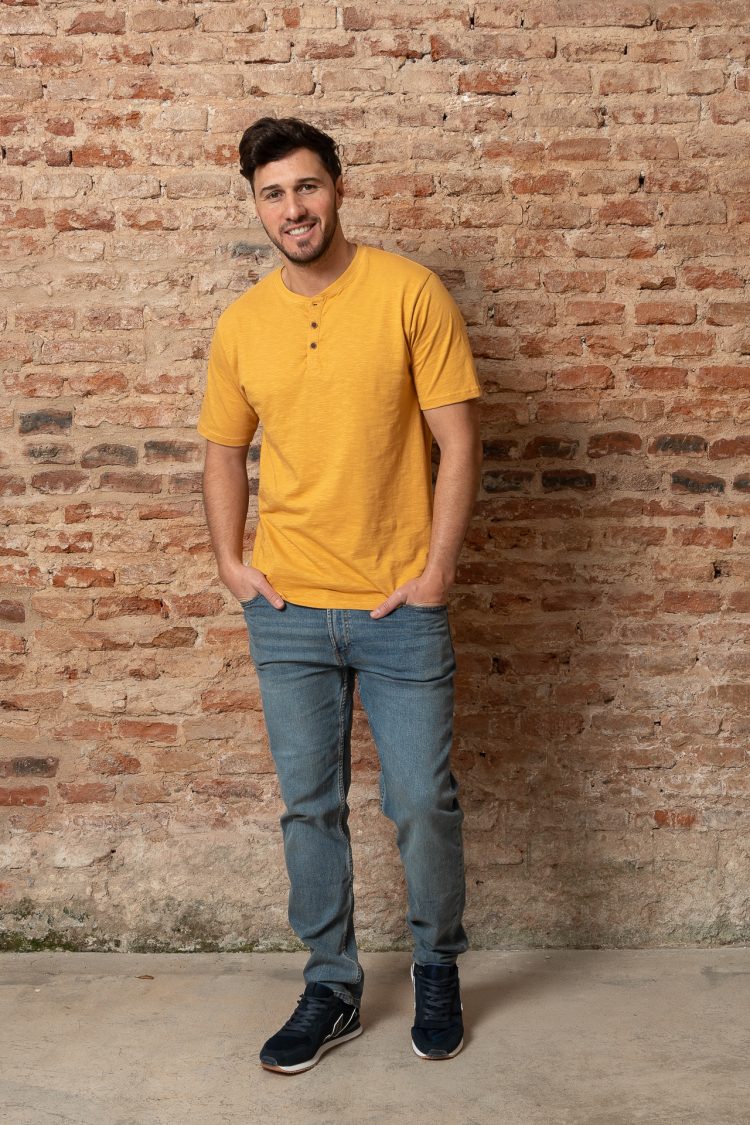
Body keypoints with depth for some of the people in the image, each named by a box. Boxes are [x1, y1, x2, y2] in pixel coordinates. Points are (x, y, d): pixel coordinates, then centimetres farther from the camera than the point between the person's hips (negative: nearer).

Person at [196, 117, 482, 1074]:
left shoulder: (409, 293, -7)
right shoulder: (240, 325, 5)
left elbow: (458, 441, -7)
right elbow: (223, 451, 15)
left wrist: (436, 571, -11)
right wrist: (229, 561, 4)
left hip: (399, 608, -3)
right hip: (286, 610, 3)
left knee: (423, 804, 5)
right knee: (308, 808, 11)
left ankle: (436, 967, 32)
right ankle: (331, 989, 30)